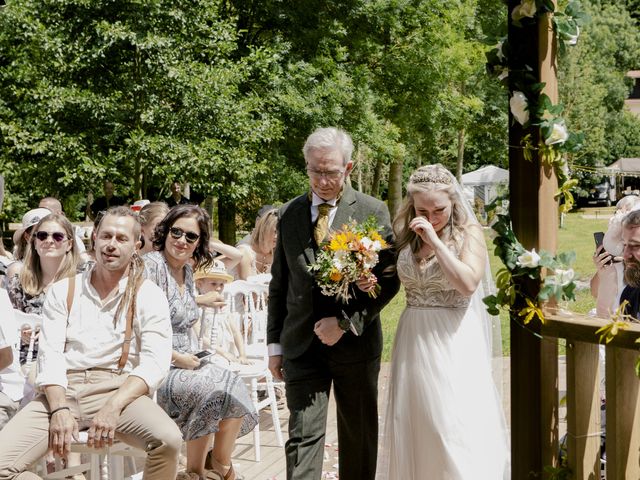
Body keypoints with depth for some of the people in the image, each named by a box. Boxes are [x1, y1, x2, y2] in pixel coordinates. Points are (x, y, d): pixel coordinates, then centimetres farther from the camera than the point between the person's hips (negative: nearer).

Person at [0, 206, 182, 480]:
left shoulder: (148, 296, 5)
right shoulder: (62, 291, 12)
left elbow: (155, 363, -6)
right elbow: (50, 354, 3)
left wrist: (113, 406, -22)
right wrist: (59, 409, -16)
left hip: (118, 389, -1)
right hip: (62, 391, 2)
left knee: (169, 439, -32)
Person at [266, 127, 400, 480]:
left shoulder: (373, 212, -2)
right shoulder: (289, 214, 8)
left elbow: (389, 279, -6)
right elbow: (279, 285, 12)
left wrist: (345, 323, -14)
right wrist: (275, 344, 9)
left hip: (355, 343, -1)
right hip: (302, 345, 1)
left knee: (358, 437, 11)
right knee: (302, 436, -6)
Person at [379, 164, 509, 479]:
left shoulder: (468, 232, -5)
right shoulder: (406, 235, 8)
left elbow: (468, 284, -19)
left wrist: (435, 241, -19)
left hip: (454, 339, -5)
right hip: (413, 338, 5)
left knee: (459, 428, -7)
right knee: (415, 427, 9)